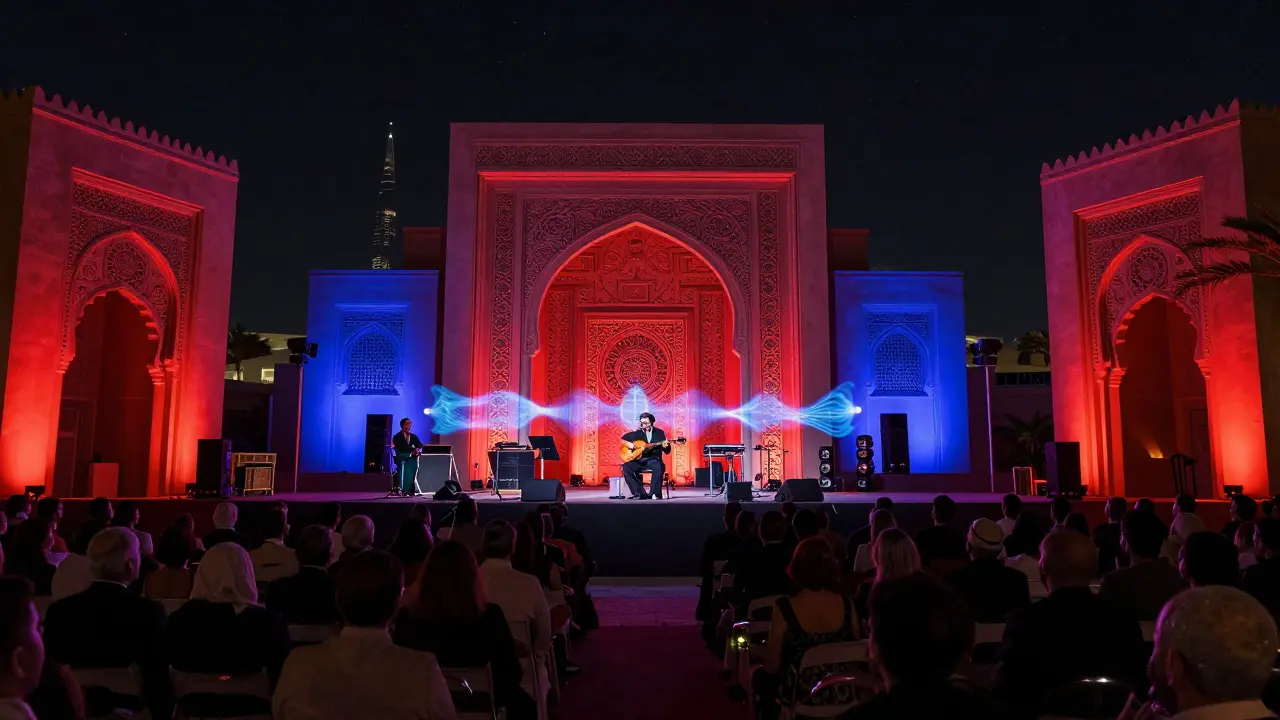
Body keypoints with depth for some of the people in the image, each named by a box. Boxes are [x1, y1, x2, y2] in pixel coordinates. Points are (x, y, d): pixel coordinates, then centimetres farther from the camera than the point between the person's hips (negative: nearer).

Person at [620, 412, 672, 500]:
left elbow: (667, 451, 6)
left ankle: (655, 493, -28)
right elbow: (623, 439, 15)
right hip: (639, 460, 2)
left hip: (653, 459, -2)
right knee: (626, 467, -25)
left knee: (658, 466, -37)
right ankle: (640, 493, -21)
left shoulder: (659, 433, 6)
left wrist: (666, 446, -18)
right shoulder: (637, 433, 9)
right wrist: (628, 444, -6)